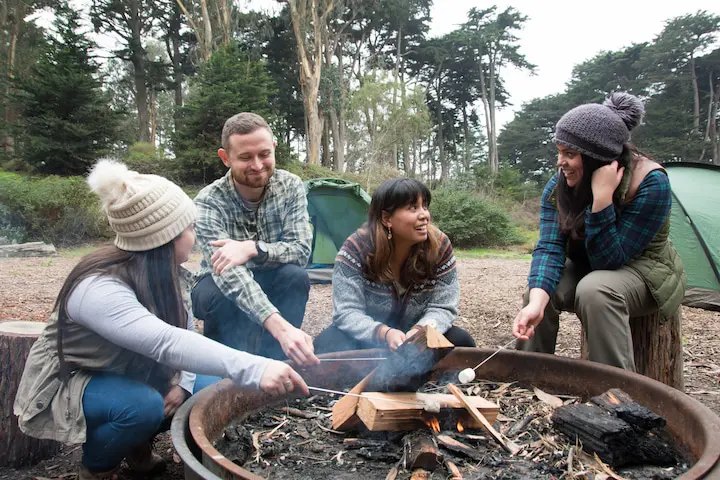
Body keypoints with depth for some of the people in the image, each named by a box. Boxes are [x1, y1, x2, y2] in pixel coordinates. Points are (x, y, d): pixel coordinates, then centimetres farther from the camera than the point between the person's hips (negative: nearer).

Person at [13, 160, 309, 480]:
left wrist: (183, 381, -17)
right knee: (143, 405, -34)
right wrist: (255, 370, -60)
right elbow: (166, 342, -51)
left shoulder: (160, 275, -11)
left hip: (122, 377, 7)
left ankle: (138, 444, 15)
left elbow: (184, 329, 1)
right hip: (63, 389, -7)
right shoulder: (99, 289, -36)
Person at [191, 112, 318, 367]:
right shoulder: (209, 202, -27)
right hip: (223, 287, -2)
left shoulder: (290, 186, -17)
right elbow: (229, 273, -40)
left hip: (270, 284, 2)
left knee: (296, 276, -30)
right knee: (215, 294, -35)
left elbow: (301, 250, -22)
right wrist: (281, 328, -55)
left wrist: (253, 248, -42)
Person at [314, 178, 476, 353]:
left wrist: (421, 331, -34)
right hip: (369, 338, -2)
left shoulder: (439, 245, -15)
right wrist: (384, 333, -41)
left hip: (416, 338, 2)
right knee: (328, 343, -30)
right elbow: (347, 312, -23)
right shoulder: (356, 248, -21)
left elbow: (443, 307, -12)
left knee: (461, 341, -23)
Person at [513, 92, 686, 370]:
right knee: (541, 286, -25)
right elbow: (549, 248, -26)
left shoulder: (651, 183, -27)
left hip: (644, 272, -4)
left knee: (595, 290, -35)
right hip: (587, 270, 4)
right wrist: (536, 303, -44)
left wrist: (602, 198, -41)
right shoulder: (559, 186, -16)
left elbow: (608, 259, -29)